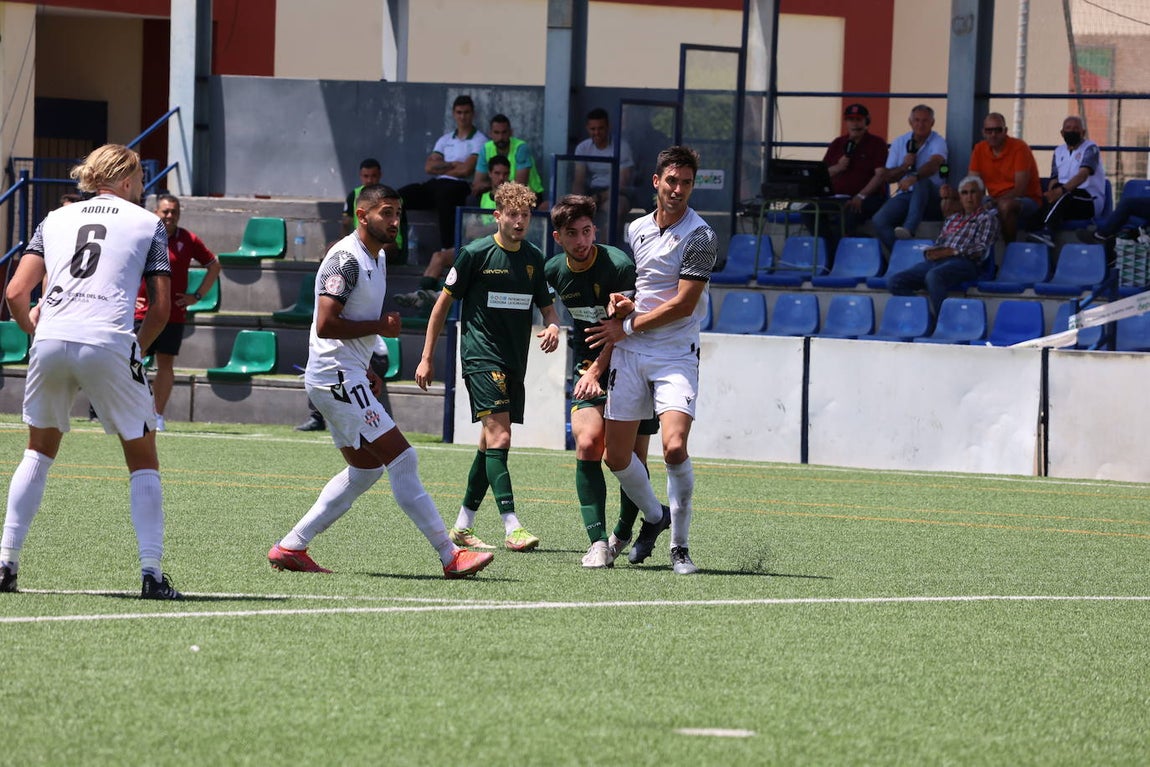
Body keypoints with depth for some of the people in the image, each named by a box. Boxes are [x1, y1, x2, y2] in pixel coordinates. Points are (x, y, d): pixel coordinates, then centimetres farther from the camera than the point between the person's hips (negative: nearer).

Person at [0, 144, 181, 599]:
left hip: (51, 341, 3)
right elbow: (160, 308, 7)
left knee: (39, 450, 23)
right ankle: (151, 573, 0)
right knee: (143, 459, 11)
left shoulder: (56, 219, 21)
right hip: (108, 344, -3)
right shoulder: (147, 223, 14)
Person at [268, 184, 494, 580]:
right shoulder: (346, 259, -16)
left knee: (365, 469, 14)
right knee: (402, 459, -11)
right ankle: (450, 556, -11)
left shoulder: (378, 258, 16)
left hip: (348, 379, 11)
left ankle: (291, 547, 14)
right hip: (336, 377, -11)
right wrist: (380, 326, -15)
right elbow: (326, 325, -23)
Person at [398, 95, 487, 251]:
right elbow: (428, 167, 11)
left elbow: (466, 170, -8)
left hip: (460, 185, -6)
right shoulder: (445, 139, 22)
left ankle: (447, 249, -47)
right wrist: (452, 165, -2)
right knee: (402, 195, -16)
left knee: (444, 196, -42)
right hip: (436, 184, 6)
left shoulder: (479, 141, 4)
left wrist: (441, 167, 5)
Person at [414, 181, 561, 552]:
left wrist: (552, 327, -7)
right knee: (499, 436, -18)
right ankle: (512, 528, -25)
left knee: (491, 443, 9)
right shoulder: (475, 254, -6)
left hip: (514, 361, 6)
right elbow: (443, 303, 0)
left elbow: (547, 306, 18)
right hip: (480, 353, -6)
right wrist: (427, 357, 0)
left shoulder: (534, 258, 9)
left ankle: (463, 526, 20)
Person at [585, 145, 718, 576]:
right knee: (616, 456, 4)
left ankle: (680, 545, -8)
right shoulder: (637, 229, 11)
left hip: (676, 354, -6)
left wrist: (627, 326, -10)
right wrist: (620, 301, 0)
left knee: (675, 447, -22)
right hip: (629, 353, 6)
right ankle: (653, 517, 32)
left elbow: (683, 304, -14)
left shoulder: (700, 237, -9)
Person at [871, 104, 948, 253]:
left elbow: (934, 164, -23)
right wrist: (904, 167, -9)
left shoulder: (938, 142, 0)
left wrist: (914, 177, -42)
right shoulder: (899, 143, 13)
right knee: (879, 220, -25)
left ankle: (909, 228, -52)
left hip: (930, 198, -4)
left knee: (922, 182, -39)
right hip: (905, 195, 4)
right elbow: (887, 177, 12)